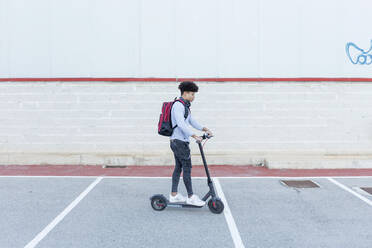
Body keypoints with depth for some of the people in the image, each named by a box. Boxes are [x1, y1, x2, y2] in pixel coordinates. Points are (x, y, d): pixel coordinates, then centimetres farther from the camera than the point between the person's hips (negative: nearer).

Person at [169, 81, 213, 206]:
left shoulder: (185, 106, 18)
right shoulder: (178, 105, -15)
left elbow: (191, 121, 21)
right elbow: (181, 124, -24)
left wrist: (205, 129, 11)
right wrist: (194, 136, -29)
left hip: (177, 141, 10)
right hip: (179, 141, -10)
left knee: (178, 167, 13)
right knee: (187, 167, -7)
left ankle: (174, 195, 20)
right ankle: (191, 197, -2)